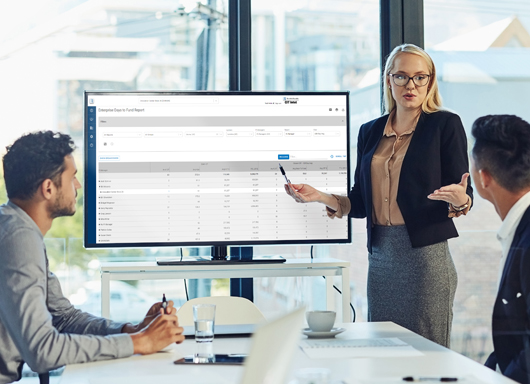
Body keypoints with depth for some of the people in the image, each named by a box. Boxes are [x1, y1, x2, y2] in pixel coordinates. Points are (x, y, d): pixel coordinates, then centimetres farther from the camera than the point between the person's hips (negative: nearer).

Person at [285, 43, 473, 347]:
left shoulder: (445, 125, 0)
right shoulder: (370, 132, 14)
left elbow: (466, 197, -3)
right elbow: (360, 203, 15)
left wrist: (458, 199, -25)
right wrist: (321, 197, 0)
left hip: (426, 254, -4)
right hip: (380, 256, 5)